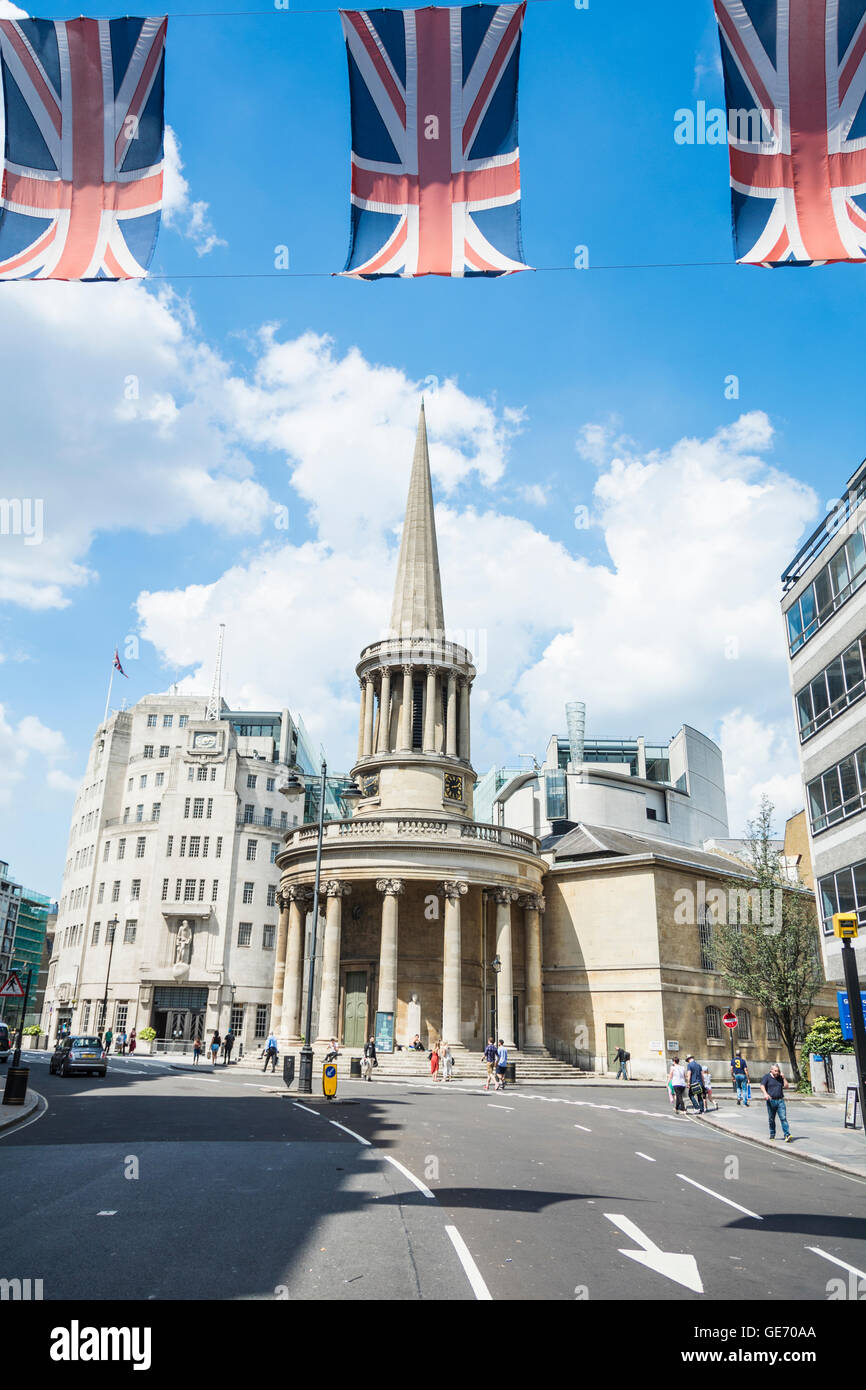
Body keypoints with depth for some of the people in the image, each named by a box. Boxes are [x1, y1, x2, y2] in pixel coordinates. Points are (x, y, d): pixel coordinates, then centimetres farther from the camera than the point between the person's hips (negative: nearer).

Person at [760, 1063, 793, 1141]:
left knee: (783, 1118, -11)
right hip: (771, 1101, -2)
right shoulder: (766, 1077, 1)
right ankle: (772, 1135, 23)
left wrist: (783, 1077, -1)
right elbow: (762, 1086, -11)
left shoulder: (780, 1077, 14)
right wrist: (765, 1094, -29)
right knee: (771, 1119, 8)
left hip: (780, 1101, 2)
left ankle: (787, 1135, -16)